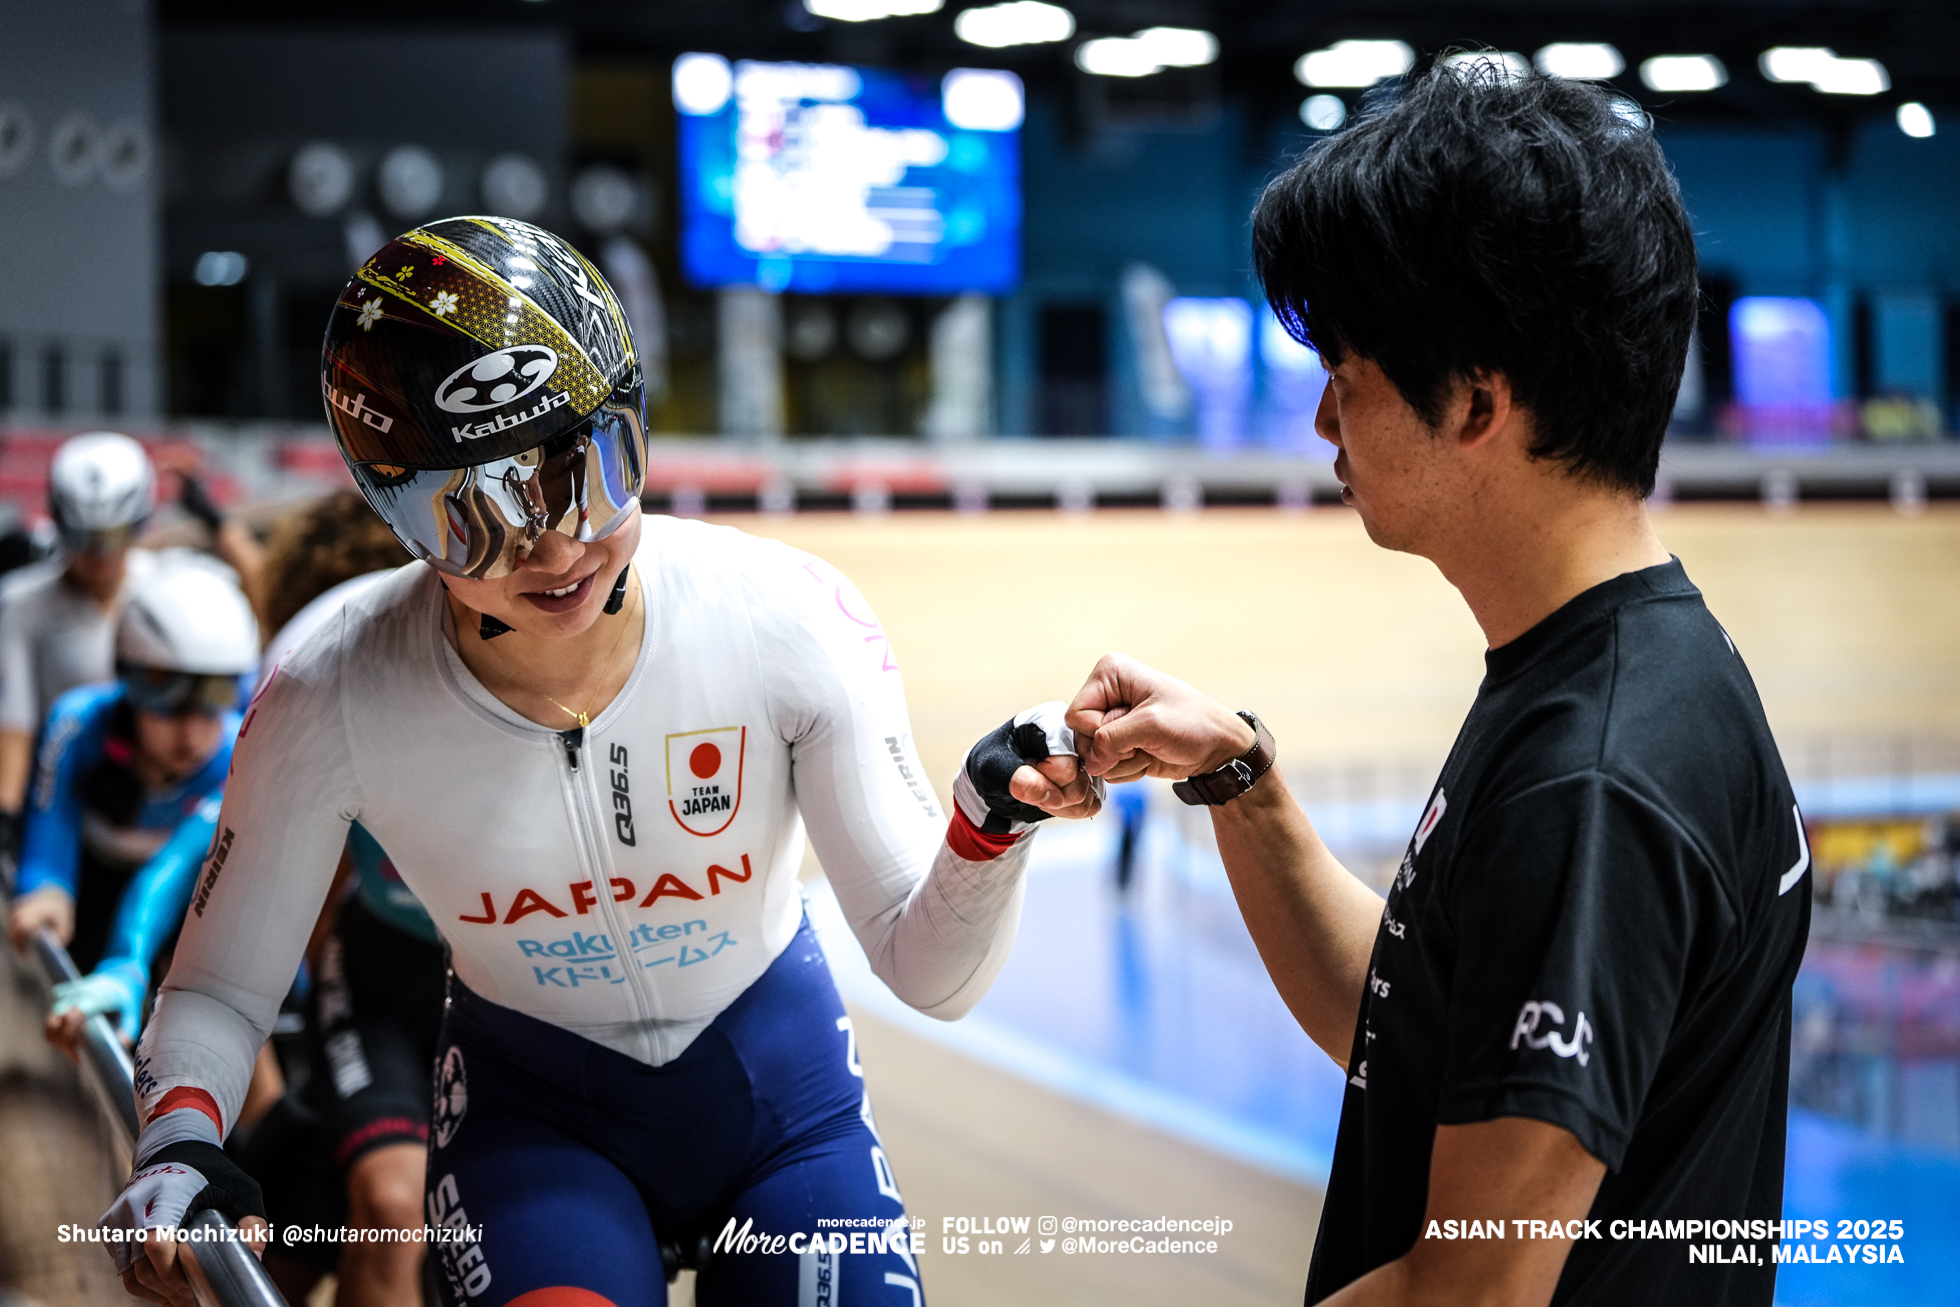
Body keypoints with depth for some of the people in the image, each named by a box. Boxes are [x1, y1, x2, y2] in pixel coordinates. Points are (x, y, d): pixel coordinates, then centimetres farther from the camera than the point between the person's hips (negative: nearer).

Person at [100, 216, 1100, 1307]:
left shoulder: (790, 620, -22)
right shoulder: (331, 709, -22)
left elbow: (929, 970, -18)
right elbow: (220, 988, -7)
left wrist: (992, 823, -38)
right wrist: (177, 1143, -27)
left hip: (779, 1091, 2)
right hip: (534, 1115, -1)